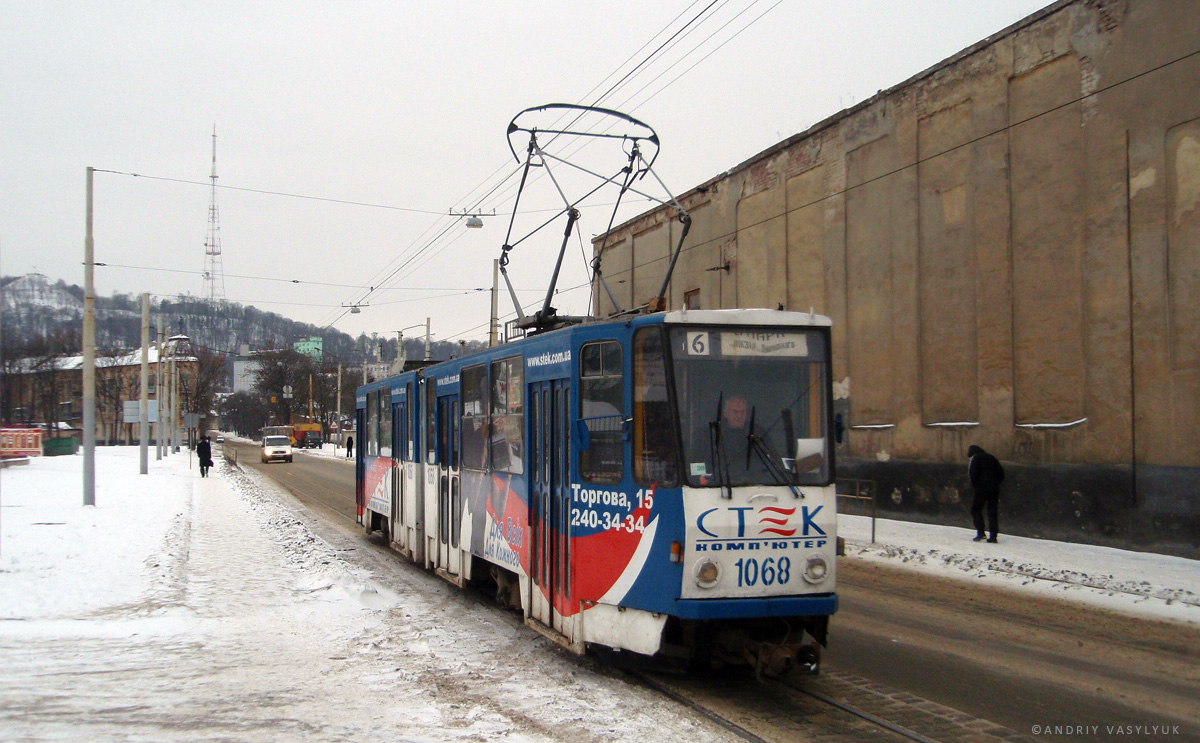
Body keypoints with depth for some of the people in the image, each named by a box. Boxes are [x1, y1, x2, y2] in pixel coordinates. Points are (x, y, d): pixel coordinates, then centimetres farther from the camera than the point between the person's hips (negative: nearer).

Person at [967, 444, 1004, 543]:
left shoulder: (974, 458, 2)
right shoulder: (992, 458, 19)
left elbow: (973, 474, -12)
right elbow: (1001, 474, 16)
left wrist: (974, 484, 1)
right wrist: (995, 483, 16)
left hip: (981, 489, -5)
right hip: (994, 489, 5)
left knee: (975, 509, 7)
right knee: (993, 512, 6)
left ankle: (980, 533, -4)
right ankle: (993, 536, 2)